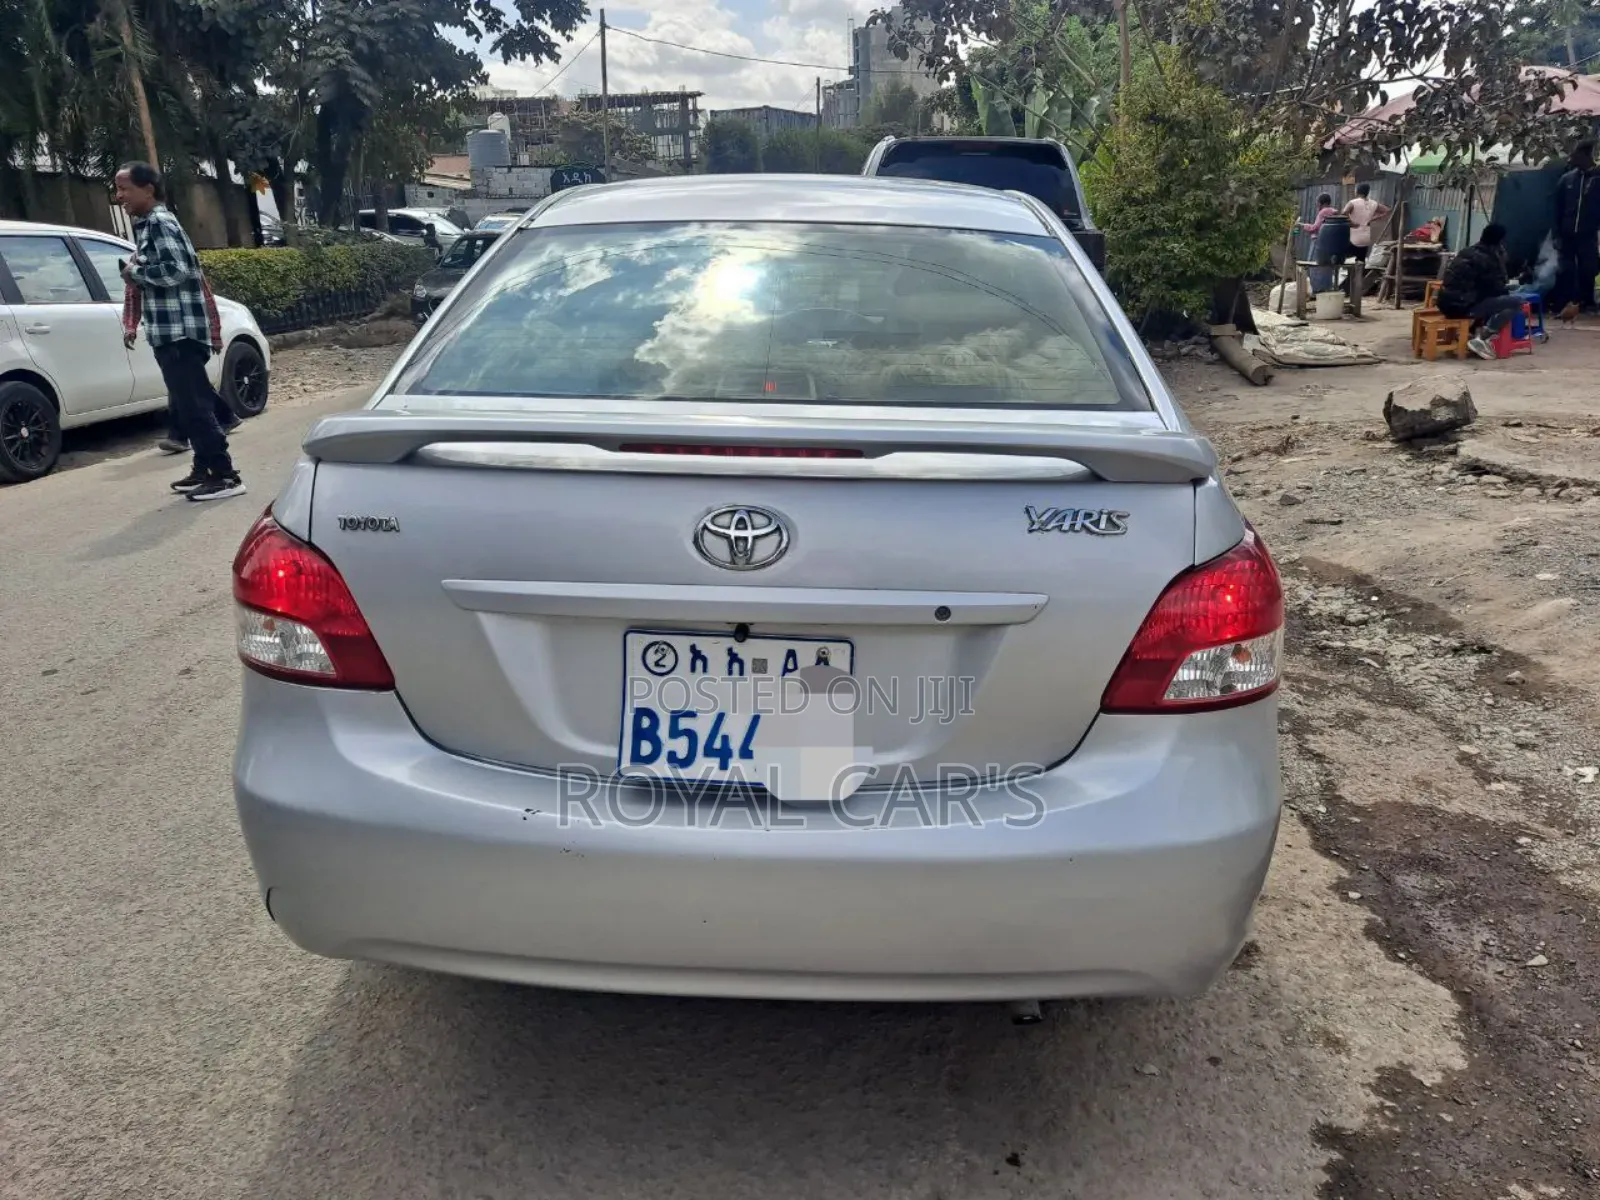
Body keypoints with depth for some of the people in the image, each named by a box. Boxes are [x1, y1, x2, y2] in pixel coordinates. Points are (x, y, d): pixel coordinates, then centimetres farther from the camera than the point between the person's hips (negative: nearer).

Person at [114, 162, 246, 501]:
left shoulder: (160, 223, -11)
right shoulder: (149, 224, 19)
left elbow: (176, 270, -23)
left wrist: (134, 272, -11)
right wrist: (138, 273, 9)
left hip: (179, 332, -10)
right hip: (171, 332, 10)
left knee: (194, 405, -10)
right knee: (187, 405, 14)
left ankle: (225, 476, -9)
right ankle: (204, 469, 21)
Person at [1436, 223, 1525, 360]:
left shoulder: (1467, 252, 17)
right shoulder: (1487, 259, -7)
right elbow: (1496, 289, 0)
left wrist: (1503, 285, 24)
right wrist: (1508, 286, 21)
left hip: (1447, 302, 9)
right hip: (1462, 306, -9)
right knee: (1517, 302, -7)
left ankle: (1475, 331, 18)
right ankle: (1481, 338, -8)